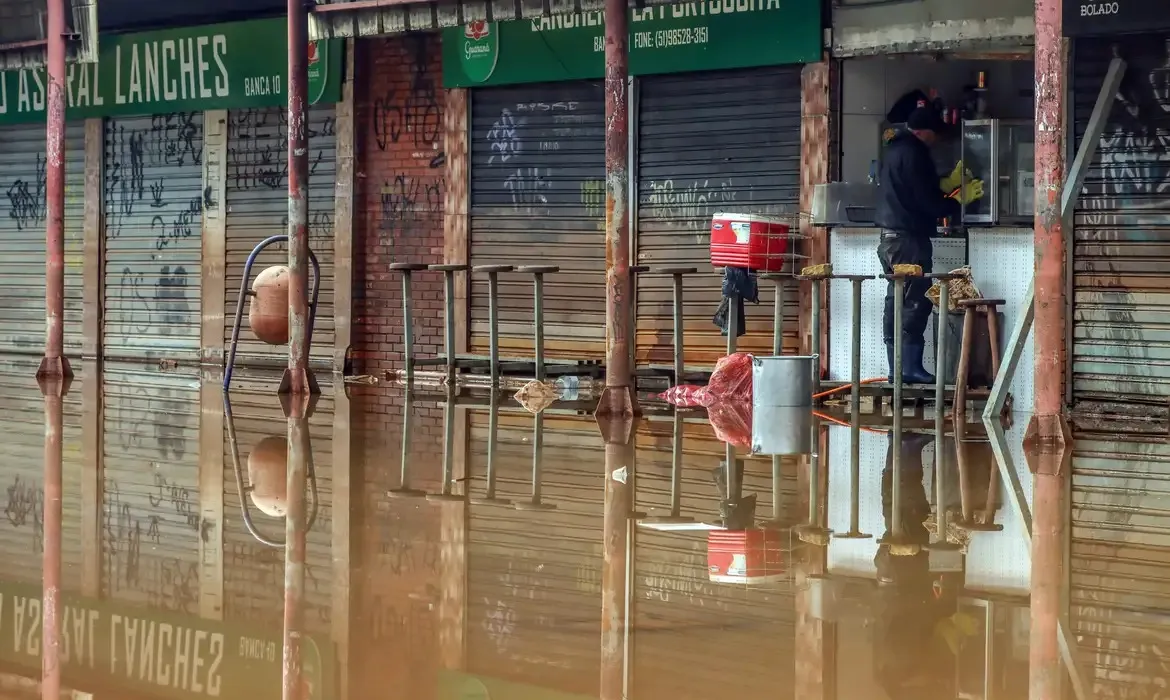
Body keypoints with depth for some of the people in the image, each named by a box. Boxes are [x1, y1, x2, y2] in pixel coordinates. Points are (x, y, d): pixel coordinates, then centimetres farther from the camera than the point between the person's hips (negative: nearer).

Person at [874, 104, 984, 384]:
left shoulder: (896, 149, 16)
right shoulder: (914, 153, -15)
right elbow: (927, 201, -16)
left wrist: (948, 183, 21)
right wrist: (960, 199, -2)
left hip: (891, 237, 10)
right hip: (909, 238, -10)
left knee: (897, 303, 10)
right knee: (916, 302, -8)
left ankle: (897, 369, 12)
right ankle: (911, 368, -9)